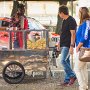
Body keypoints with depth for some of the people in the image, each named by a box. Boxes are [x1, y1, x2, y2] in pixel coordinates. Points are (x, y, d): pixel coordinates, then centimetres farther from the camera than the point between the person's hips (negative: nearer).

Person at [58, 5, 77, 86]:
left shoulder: (71, 21, -14)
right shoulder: (64, 21, 15)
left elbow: (73, 34, -19)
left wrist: (71, 46, -23)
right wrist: (60, 43, 22)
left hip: (67, 45, -9)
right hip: (64, 45, 9)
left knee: (63, 61, -15)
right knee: (66, 61, 9)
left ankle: (72, 76, -3)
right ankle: (67, 80, 13)